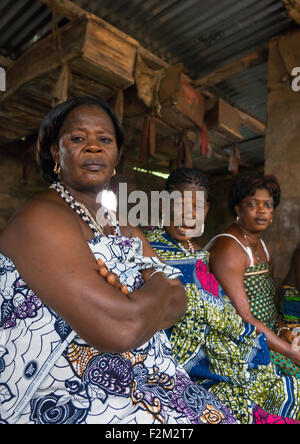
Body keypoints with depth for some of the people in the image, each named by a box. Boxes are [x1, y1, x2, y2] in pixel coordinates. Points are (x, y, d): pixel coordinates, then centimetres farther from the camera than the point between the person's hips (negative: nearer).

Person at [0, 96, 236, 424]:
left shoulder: (123, 228, 10)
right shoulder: (41, 218, -16)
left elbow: (177, 302, 3)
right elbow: (120, 329, -26)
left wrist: (135, 306, -18)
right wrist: (159, 284, -8)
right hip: (73, 405, -6)